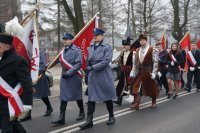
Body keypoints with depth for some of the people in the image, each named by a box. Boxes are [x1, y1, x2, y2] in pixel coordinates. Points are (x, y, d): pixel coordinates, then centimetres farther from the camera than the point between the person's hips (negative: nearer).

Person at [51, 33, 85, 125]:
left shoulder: (76, 50, -11)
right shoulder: (63, 51, 9)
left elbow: (79, 64, -18)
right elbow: (56, 61, 14)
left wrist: (69, 72, -23)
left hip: (74, 77, -6)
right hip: (64, 77, 6)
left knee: (77, 95, 8)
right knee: (63, 97, 2)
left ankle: (82, 113, 28)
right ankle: (61, 118, 3)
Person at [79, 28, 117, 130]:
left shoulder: (107, 47, -7)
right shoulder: (91, 47, 9)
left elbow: (106, 61, -17)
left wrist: (93, 67, -20)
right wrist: (89, 69, 11)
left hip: (104, 75, -4)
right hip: (92, 76, 5)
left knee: (107, 97, 8)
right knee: (91, 98, 0)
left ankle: (111, 117, 26)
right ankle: (89, 121, 2)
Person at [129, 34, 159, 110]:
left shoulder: (152, 50, -8)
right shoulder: (137, 51, 8)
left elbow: (155, 62, -10)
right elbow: (135, 62, 12)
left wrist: (153, 73, -15)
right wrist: (133, 72, 5)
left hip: (148, 71, -4)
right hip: (140, 72, 4)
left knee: (152, 87, 9)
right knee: (138, 86, -5)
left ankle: (154, 102, 29)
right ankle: (136, 103, -7)